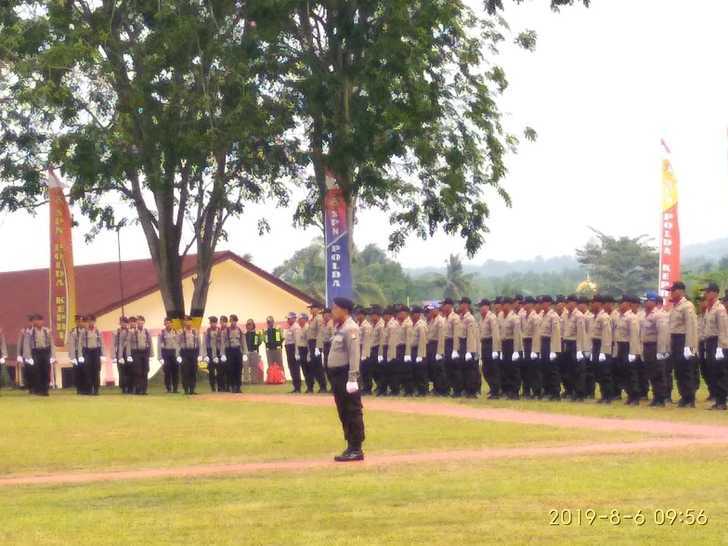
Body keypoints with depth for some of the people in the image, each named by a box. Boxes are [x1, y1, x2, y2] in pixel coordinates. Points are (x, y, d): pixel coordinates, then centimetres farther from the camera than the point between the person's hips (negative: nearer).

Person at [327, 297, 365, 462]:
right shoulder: (339, 327, 15)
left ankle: (356, 450, -3)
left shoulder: (350, 328, -14)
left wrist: (352, 379, -25)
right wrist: (335, 378, 18)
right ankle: (350, 448, 19)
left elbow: (354, 355, -21)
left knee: (353, 412, -5)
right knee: (344, 413, 13)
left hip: (346, 375, -10)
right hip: (337, 374, 10)